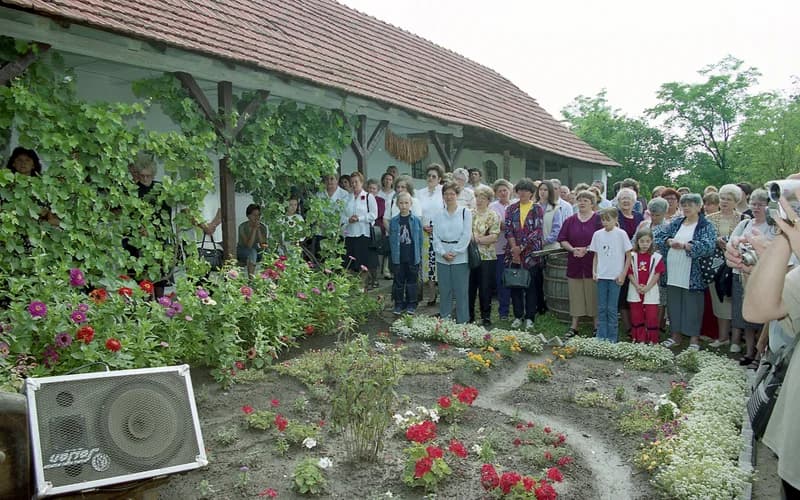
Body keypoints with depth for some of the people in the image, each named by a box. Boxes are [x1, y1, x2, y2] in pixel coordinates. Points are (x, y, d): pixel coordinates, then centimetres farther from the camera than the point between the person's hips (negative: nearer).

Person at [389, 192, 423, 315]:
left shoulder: (416, 220, -3)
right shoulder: (393, 221, -1)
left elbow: (420, 239, 1)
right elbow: (391, 240, 4)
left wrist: (420, 256, -1)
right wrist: (392, 256, 2)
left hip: (413, 257, -1)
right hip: (398, 257, 1)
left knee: (412, 281, 10)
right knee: (398, 281, 9)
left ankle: (411, 304, 21)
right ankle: (399, 304, 21)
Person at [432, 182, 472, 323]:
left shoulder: (465, 212, 0)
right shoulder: (439, 215, 9)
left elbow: (467, 235, -7)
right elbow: (435, 237, 4)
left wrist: (455, 252, -12)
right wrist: (443, 253, -9)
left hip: (460, 258, -3)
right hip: (442, 258, 3)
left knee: (461, 291, 0)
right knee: (444, 291, 9)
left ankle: (462, 322, 7)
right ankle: (444, 320, 19)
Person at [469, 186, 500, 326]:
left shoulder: (493, 216, -1)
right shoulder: (469, 214, 10)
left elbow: (493, 237, -11)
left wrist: (476, 239, -15)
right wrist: (469, 238, -12)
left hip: (487, 257, -3)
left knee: (485, 288, 3)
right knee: (470, 287, 8)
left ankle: (486, 317, 15)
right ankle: (469, 316, 21)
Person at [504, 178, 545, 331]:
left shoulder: (537, 209, 2)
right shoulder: (511, 209, 8)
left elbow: (538, 231, -8)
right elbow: (508, 230, 1)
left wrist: (521, 247, -13)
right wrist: (514, 248, -11)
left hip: (531, 254, -2)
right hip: (513, 254, 2)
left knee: (531, 287, 3)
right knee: (515, 285, 6)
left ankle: (529, 318, 11)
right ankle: (518, 316, 17)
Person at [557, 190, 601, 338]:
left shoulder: (599, 220, -1)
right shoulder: (570, 221, 10)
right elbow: (562, 240, 7)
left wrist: (587, 249, -16)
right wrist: (573, 249, -11)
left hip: (593, 264, -3)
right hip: (574, 264, 3)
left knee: (594, 296, 2)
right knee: (575, 296, 7)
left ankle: (597, 327, 13)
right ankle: (574, 327, 15)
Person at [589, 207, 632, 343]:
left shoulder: (621, 234, -5)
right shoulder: (598, 234, 5)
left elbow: (628, 256, -2)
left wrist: (623, 275, -7)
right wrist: (594, 272, 3)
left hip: (615, 277, -3)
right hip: (601, 276, 3)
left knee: (612, 309, 2)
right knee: (601, 308, 7)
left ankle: (612, 338, 11)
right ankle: (601, 337, 15)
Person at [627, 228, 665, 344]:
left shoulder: (656, 257, -2)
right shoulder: (632, 256, 1)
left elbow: (657, 274, -5)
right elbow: (630, 273, -1)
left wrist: (647, 288, -14)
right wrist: (637, 286, -13)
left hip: (650, 292, -2)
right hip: (635, 291, 2)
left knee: (652, 317, 0)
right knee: (636, 316, 8)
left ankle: (652, 340, 10)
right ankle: (639, 339, 19)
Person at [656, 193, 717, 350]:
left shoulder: (706, 226, -2)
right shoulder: (676, 223, 14)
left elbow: (707, 246, -17)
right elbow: (660, 237, 6)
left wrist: (684, 245, -26)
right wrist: (670, 241, -15)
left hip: (692, 276, -5)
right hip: (673, 274, 5)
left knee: (692, 306, 1)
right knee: (674, 304, 11)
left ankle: (694, 339, 11)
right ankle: (675, 335, 23)